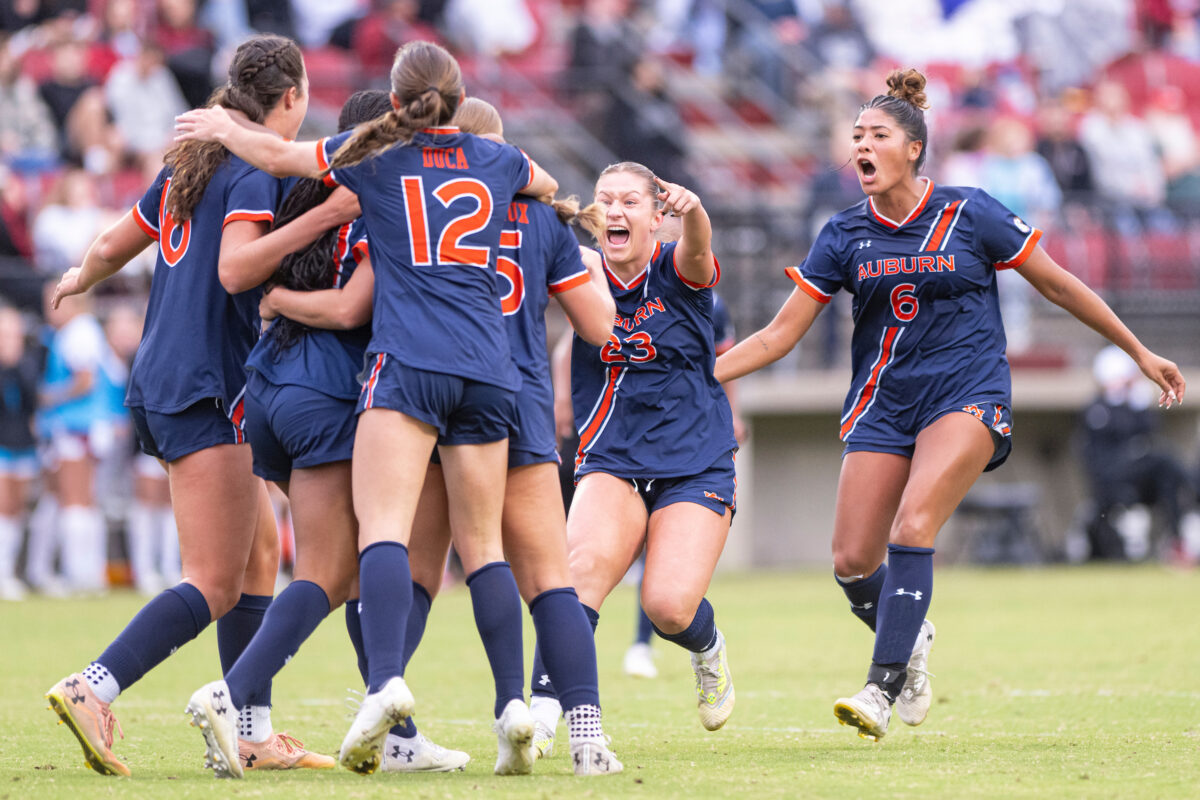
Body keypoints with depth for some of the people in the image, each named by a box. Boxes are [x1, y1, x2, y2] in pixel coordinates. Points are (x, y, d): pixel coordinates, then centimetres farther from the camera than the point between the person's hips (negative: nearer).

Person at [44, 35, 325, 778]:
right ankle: (91, 690, -23)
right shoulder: (257, 171, -11)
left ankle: (253, 731, 13)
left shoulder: (190, 164, 14)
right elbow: (235, 269, -25)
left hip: (162, 382, 9)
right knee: (215, 586, -10)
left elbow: (114, 245, 24)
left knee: (260, 550, 15)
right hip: (205, 390, -9)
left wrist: (81, 279, 45)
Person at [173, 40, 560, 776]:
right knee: (481, 543, 9)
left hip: (409, 363, -4)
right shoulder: (497, 161, 17)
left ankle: (386, 681, -35)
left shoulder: (375, 155, 8)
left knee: (384, 527, -14)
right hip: (488, 370, 4)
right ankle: (514, 703, 0)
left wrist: (220, 128, 36)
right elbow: (548, 187, 40)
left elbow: (276, 154, 16)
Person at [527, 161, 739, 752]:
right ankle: (544, 711, -32)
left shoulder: (677, 275, -4)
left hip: (695, 468, -1)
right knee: (585, 561, -29)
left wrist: (692, 210, -51)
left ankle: (708, 650, 19)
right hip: (610, 465, 1)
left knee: (670, 608, -18)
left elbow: (697, 248, -26)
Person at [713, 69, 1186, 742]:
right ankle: (912, 642, 28)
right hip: (883, 406, 4)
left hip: (968, 396, -4)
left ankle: (882, 689, -25)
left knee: (912, 530, -25)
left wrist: (1140, 352, 9)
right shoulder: (845, 236, 4)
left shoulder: (970, 214, -4)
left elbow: (1059, 284, 5)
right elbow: (781, 333, 4)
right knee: (853, 562, -4)